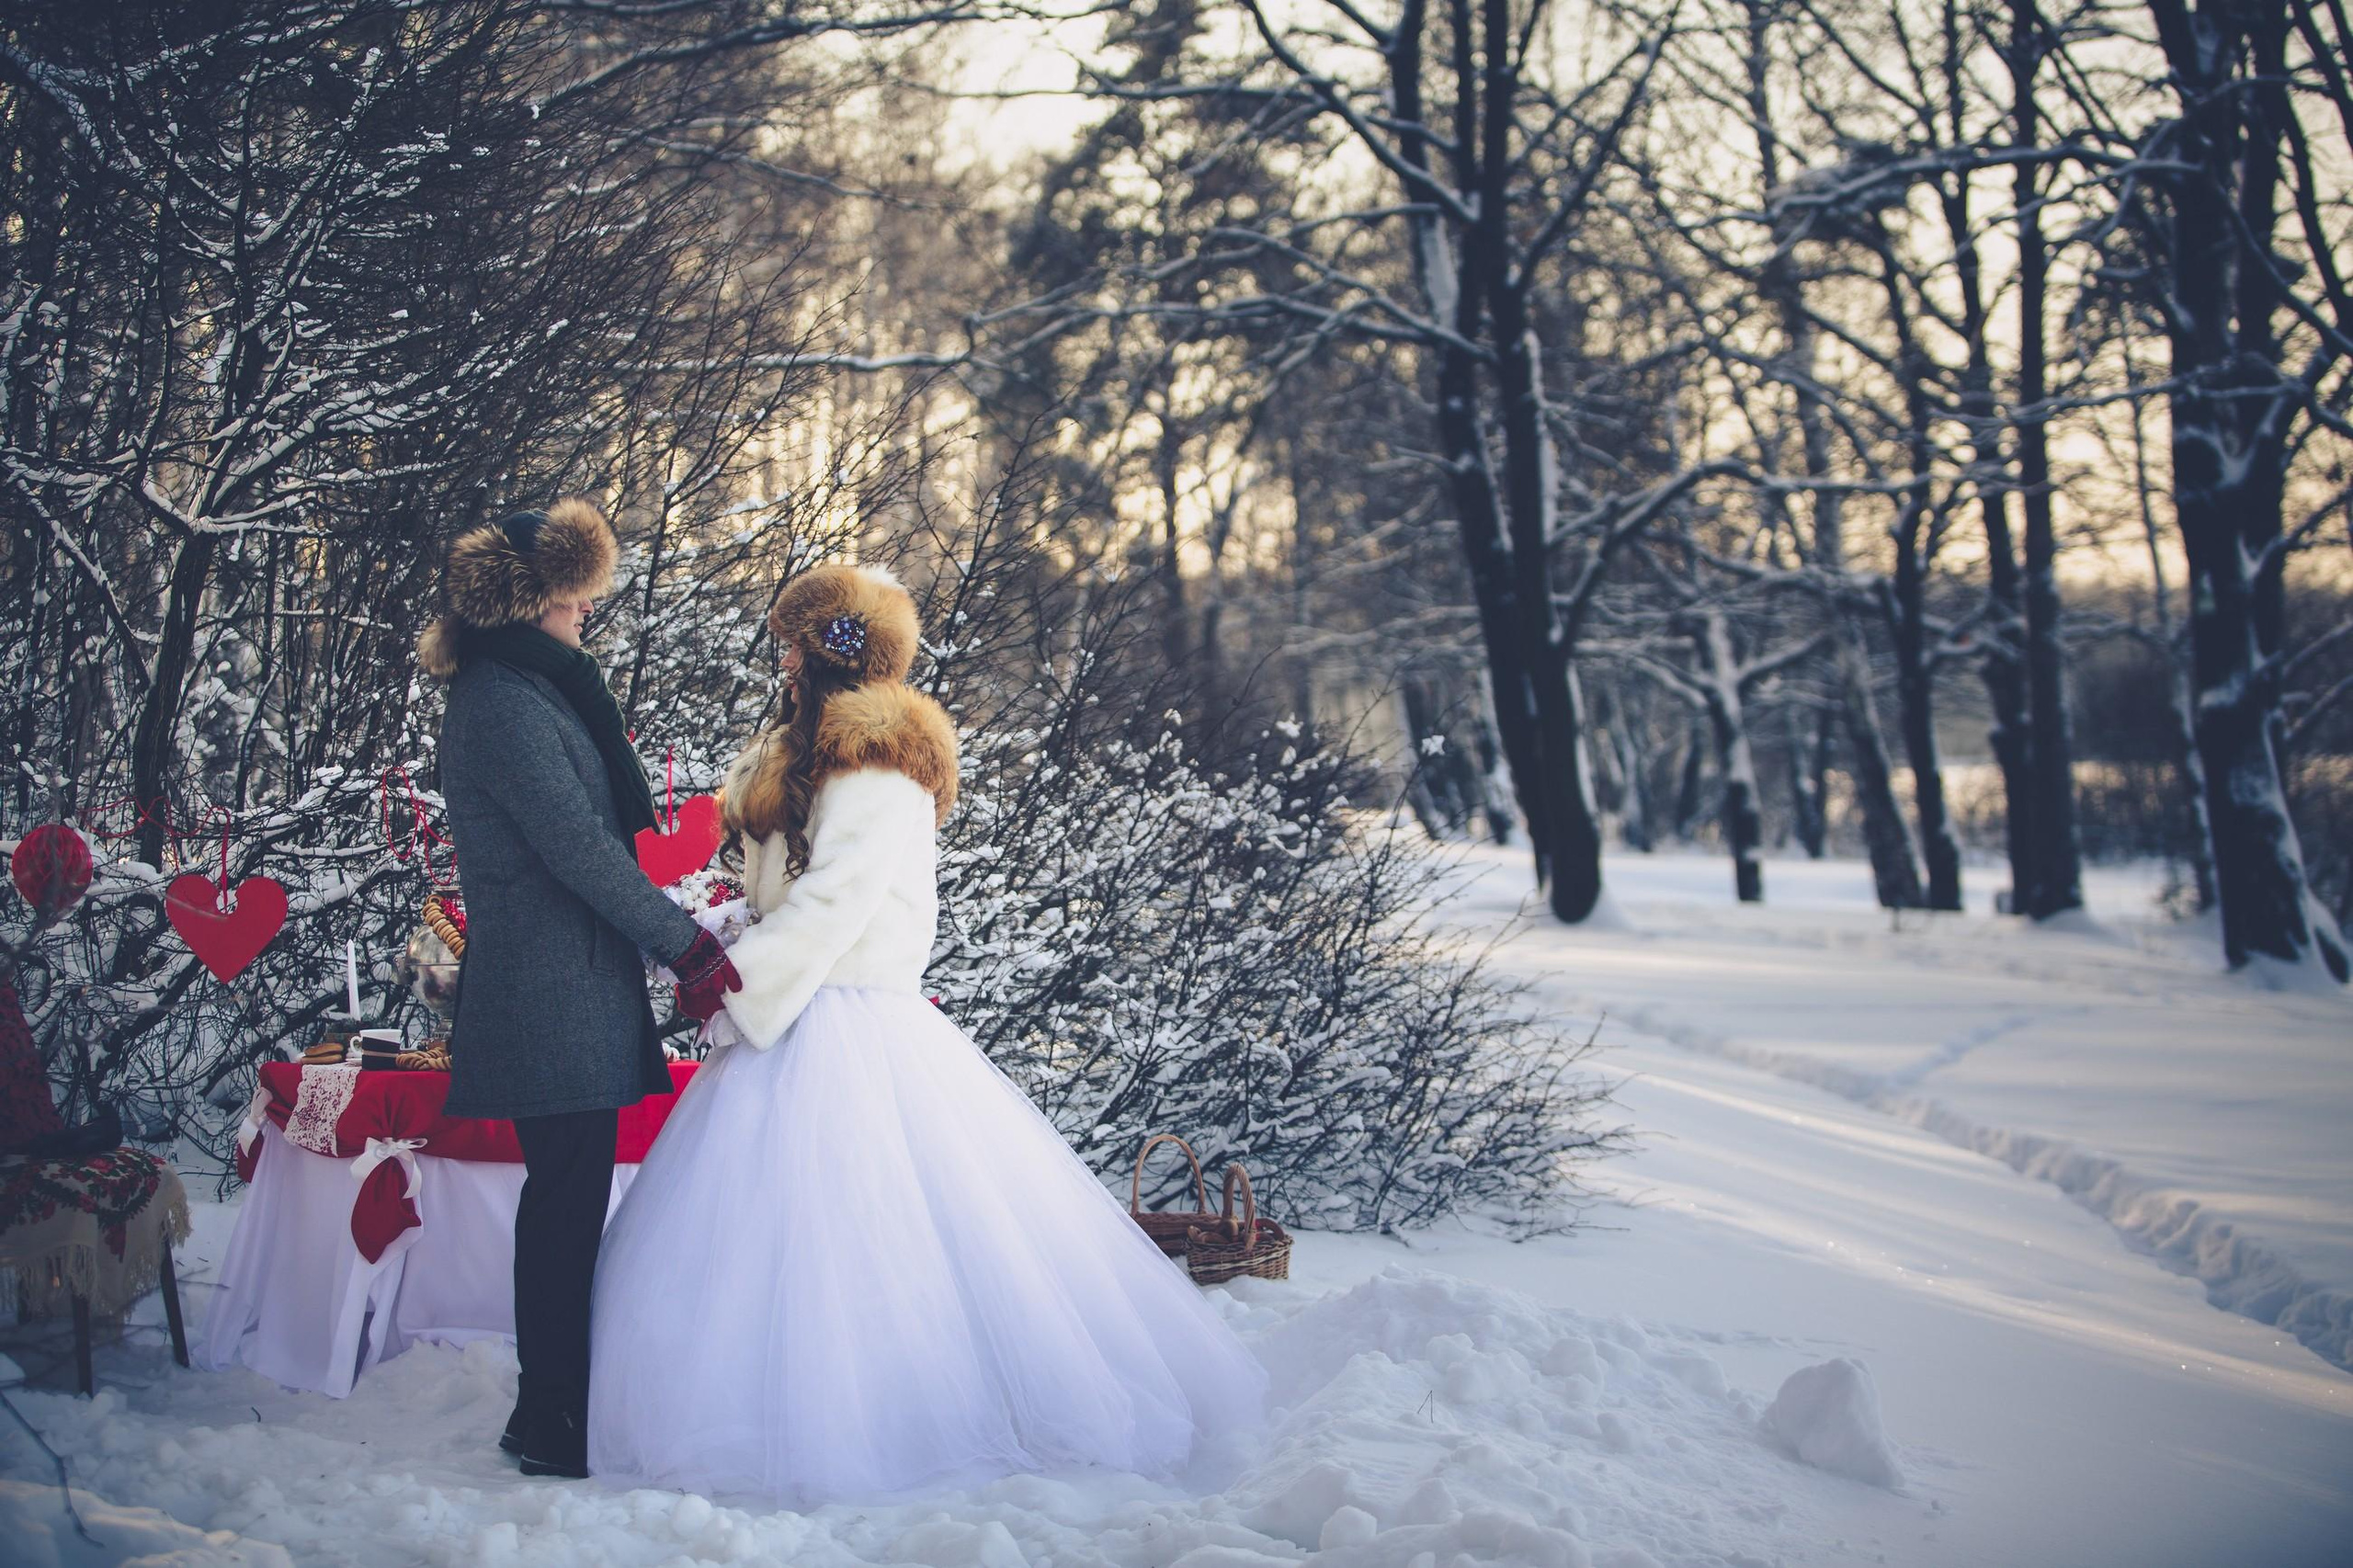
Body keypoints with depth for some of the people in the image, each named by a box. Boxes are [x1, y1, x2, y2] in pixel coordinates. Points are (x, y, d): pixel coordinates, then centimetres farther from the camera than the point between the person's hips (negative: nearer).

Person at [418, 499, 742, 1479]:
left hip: (564, 992, 10)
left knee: (569, 1198, 14)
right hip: (555, 999, -10)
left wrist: (669, 939, 14)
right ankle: (550, 1423, 5)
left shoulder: (519, 690, 18)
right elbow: (578, 846, -19)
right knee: (567, 1200, -4)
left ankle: (559, 1402, 23)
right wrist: (686, 944, -12)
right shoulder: (508, 701, -15)